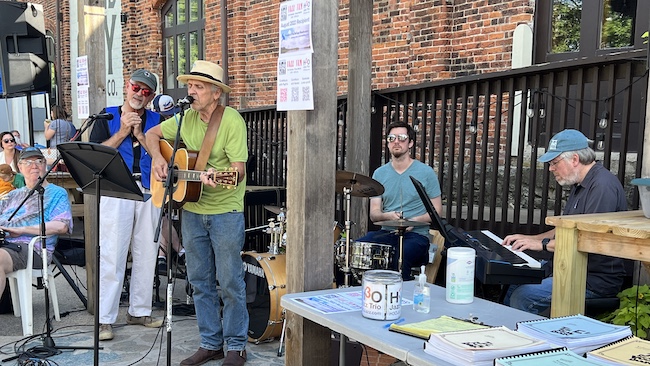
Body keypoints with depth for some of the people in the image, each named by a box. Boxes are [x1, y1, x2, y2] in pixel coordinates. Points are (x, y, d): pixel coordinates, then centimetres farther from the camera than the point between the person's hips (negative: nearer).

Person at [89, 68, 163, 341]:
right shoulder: (107, 116, 9)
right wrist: (123, 132, -7)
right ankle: (105, 319, 1)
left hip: (149, 192, 3)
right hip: (115, 192, -2)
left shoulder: (156, 121, 13)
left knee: (146, 254, 6)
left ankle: (139, 311, 19)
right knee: (112, 255, -5)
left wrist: (140, 135, -8)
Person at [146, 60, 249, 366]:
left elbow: (239, 169, -20)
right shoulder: (187, 118, 5)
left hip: (225, 212, -6)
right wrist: (158, 159, 1)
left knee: (230, 283, 2)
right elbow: (152, 134, 19)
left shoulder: (231, 121, -14)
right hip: (192, 211, 6)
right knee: (200, 281, 13)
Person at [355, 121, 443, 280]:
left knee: (400, 257, -35)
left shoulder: (426, 172, 1)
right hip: (387, 232, 3)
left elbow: (436, 211, 2)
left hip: (416, 234, -3)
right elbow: (373, 214, 8)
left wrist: (413, 221, -15)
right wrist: (387, 216, -15)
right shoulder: (380, 173, 10)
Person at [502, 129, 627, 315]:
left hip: (596, 280, -10)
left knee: (523, 297, -23)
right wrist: (529, 238, 11)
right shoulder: (580, 185, 16)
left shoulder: (603, 186, -19)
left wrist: (544, 244, -17)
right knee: (512, 285, 6)